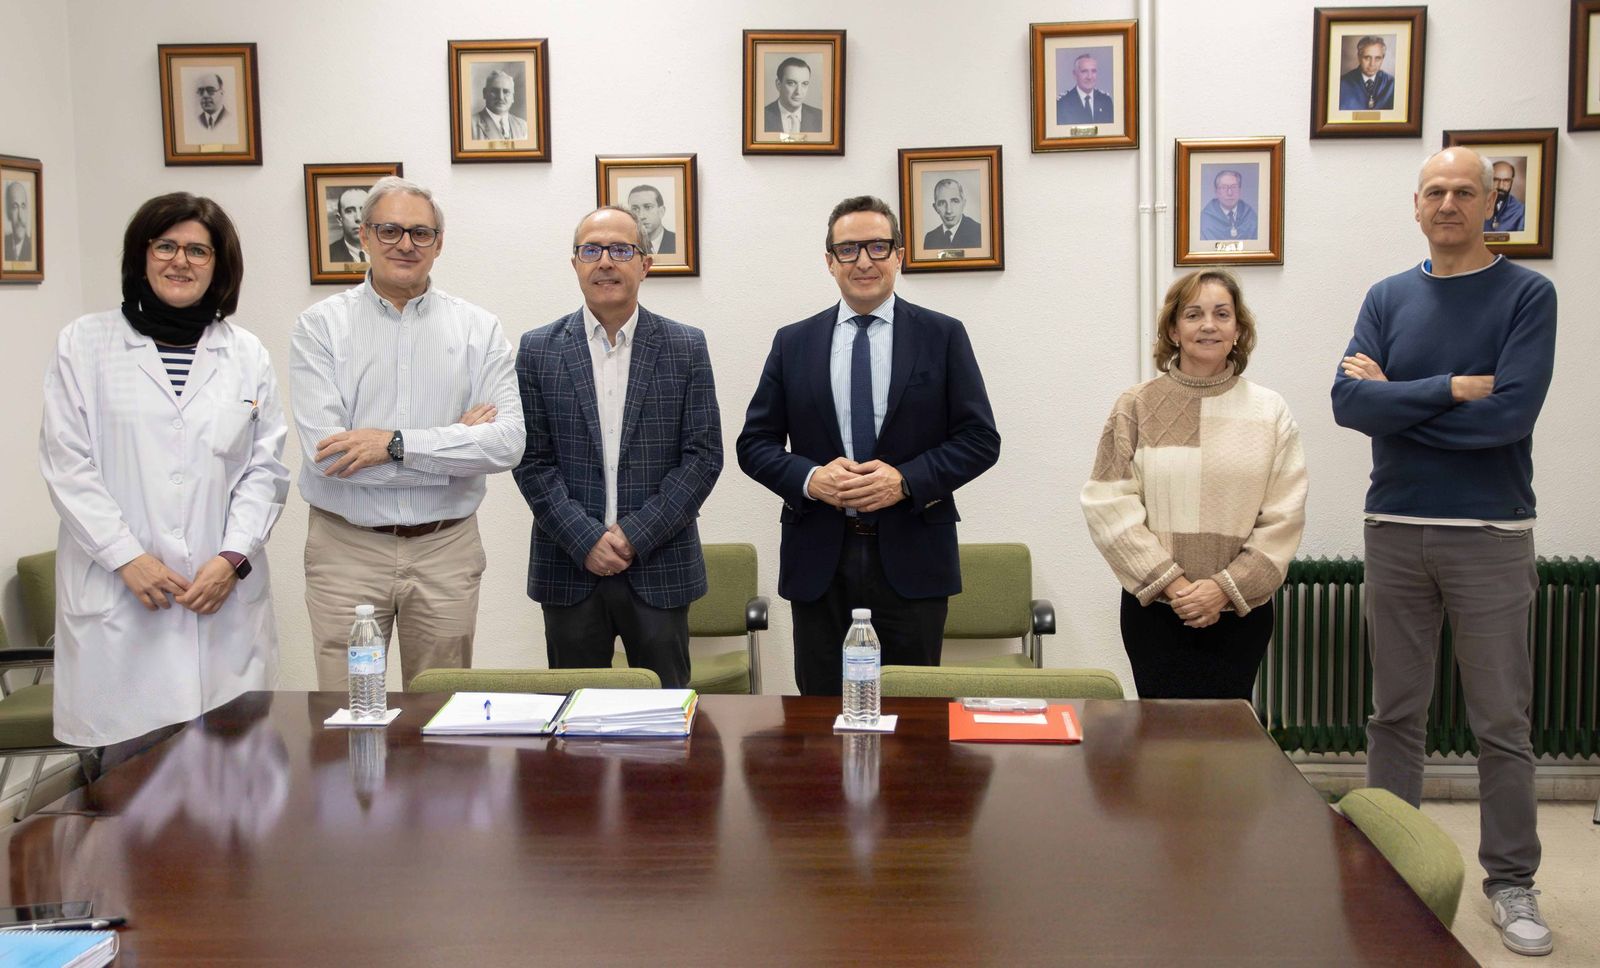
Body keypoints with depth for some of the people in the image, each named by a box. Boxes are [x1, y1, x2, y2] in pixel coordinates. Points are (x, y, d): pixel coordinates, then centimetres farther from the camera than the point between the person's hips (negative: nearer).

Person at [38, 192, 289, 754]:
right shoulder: (85, 344, 5)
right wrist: (127, 557, -9)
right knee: (130, 764, -2)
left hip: (225, 594, 2)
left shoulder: (246, 354, 10)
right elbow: (65, 464, 0)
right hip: (118, 596, -1)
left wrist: (233, 557, -6)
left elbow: (267, 469, 8)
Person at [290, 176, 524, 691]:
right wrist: (455, 439, -11)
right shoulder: (320, 327, -1)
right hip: (347, 549, -1)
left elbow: (507, 442, -9)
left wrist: (396, 445, -17)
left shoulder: (478, 329, 3)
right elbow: (325, 452, -13)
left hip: (445, 551, 1)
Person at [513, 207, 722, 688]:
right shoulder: (539, 350, 4)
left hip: (660, 568, 0)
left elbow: (704, 455, -2)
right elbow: (532, 461, 0)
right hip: (569, 570, 1)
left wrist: (635, 535, -10)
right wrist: (585, 539, -11)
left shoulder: (685, 347, 2)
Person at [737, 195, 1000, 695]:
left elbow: (981, 438, 0)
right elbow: (754, 442, 7)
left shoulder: (944, 336, 3)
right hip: (819, 558, 1)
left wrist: (906, 479, -14)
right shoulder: (793, 343, 8)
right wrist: (810, 478, -12)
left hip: (912, 559, -1)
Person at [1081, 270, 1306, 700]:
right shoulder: (1136, 407, 2)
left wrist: (1225, 587, -9)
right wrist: (1171, 583, -10)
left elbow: (1284, 516, 1)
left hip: (1241, 612, 1)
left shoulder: (1269, 412, 6)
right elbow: (1109, 505, -4)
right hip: (1155, 608, -1)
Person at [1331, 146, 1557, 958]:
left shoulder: (1526, 295, -3)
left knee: (1502, 720, 4)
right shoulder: (1389, 298, 7)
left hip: (1491, 533, -3)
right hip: (1395, 529, 3)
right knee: (1396, 712, 10)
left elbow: (1510, 413, -16)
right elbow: (1348, 401, -7)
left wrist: (1397, 399, -9)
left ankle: (1511, 881, 17)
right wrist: (1451, 389, -15)